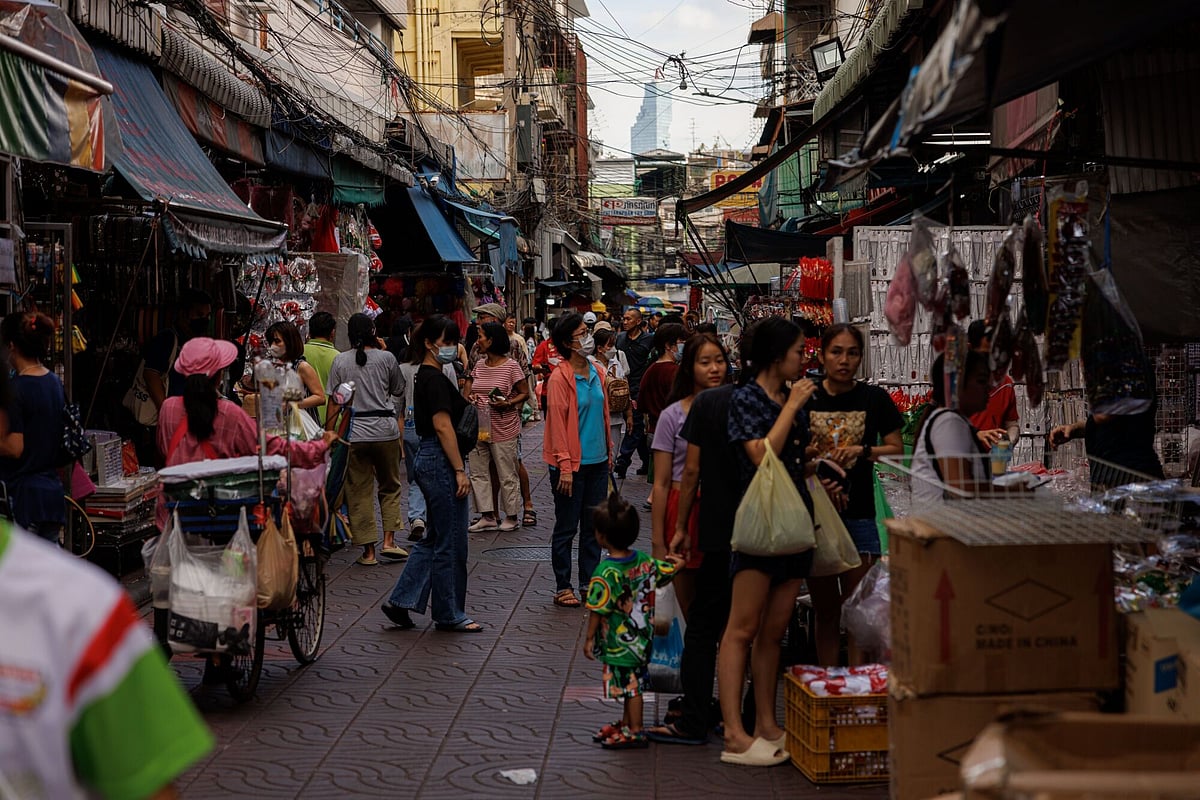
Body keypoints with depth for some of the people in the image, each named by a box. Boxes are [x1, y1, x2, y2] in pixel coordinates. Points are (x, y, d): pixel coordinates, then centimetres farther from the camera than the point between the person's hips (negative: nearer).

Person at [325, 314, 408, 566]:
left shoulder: (340, 361, 1)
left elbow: (333, 401, 0)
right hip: (385, 429, 0)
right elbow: (398, 391, 13)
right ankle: (389, 540, 4)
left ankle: (369, 551, 5)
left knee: (359, 492, 5)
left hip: (353, 432, 0)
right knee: (390, 486, 15)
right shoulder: (386, 358, -1)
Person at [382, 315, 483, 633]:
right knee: (450, 543, 0)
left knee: (434, 538, 16)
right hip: (442, 462, -11)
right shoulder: (435, 379, -16)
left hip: (428, 460, 11)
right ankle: (449, 615, 9)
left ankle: (401, 601, 16)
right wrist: (460, 471, -21)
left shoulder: (426, 377, 15)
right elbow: (443, 426, -20)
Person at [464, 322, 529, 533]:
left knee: (506, 474, 2)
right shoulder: (479, 365, 9)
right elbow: (468, 390, 17)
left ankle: (511, 516, 13)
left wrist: (508, 403, -20)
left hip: (503, 428, -6)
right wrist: (469, 397, -5)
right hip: (479, 427, 6)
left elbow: (525, 393, -4)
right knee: (478, 472, 6)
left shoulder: (511, 366, -8)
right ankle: (488, 516, 13)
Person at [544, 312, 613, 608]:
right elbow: (557, 422, -14)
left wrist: (609, 450, 14)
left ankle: (589, 583, 21)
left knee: (593, 526, 11)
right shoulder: (560, 378, -13)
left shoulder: (598, 372, 8)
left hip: (597, 461, 6)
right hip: (572, 464, -6)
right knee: (566, 528, 2)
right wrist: (565, 466, -16)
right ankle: (562, 587, 11)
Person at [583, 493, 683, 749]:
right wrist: (675, 561, 29)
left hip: (619, 643, -8)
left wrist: (589, 638, -10)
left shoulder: (606, 572, -23)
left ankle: (635, 732, 11)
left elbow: (597, 609, -19)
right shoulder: (644, 560, -3)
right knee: (634, 684, 18)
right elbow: (670, 570, 8)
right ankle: (627, 724, 32)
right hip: (642, 639, 8)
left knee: (631, 686, 2)